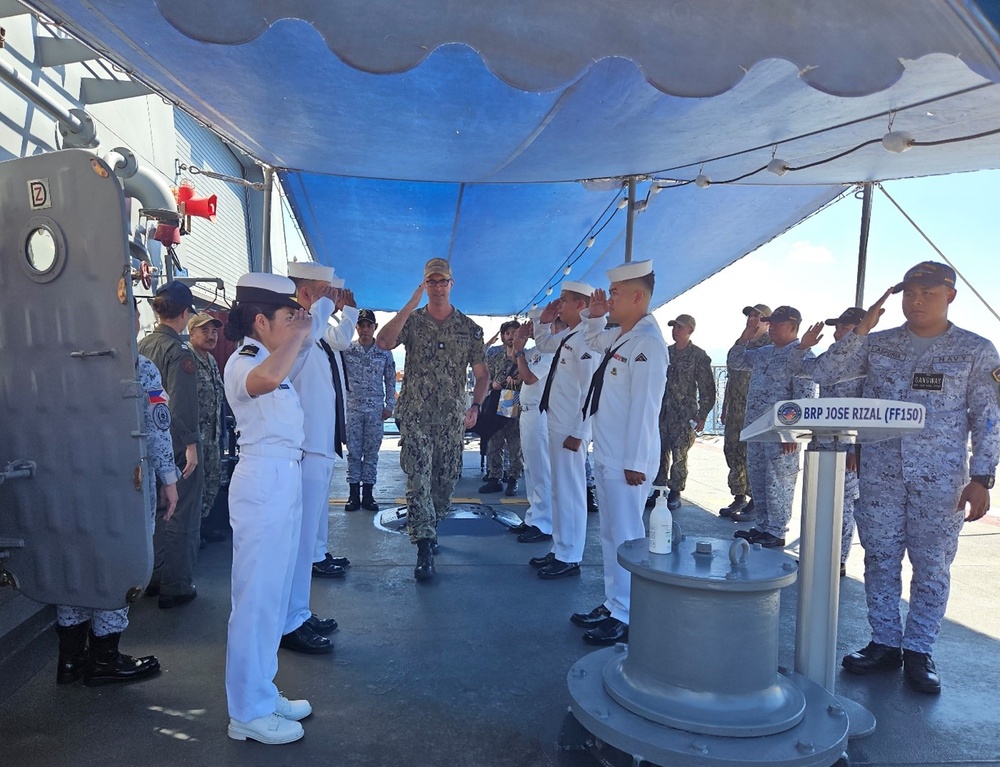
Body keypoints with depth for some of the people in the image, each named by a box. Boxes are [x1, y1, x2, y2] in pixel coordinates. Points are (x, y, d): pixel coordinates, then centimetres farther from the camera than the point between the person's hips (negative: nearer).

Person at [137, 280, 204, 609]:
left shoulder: (142, 345, 7)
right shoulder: (179, 352, -16)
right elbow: (182, 405, -22)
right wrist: (191, 444, -18)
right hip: (177, 446, -8)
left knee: (156, 511, 19)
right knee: (181, 517, 3)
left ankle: (155, 578, 31)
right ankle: (176, 587, 11)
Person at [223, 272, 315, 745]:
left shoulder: (265, 359, 15)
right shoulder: (242, 363, -15)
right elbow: (268, 379, -39)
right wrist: (300, 334, -27)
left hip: (285, 480, 10)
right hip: (263, 483, -10)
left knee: (274, 594, 17)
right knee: (257, 597, 0)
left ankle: (262, 694, 31)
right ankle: (248, 713, 14)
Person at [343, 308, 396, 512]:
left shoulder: (384, 352, 4)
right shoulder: (346, 351, 2)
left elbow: (390, 381, 7)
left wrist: (389, 406, 3)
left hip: (376, 410, 0)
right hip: (352, 409, 0)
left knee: (372, 452, 4)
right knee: (353, 452, 3)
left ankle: (368, 494, 11)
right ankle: (354, 494, 9)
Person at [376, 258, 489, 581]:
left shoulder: (469, 328, 5)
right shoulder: (411, 321, 2)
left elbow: (482, 374, 8)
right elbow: (383, 342, -18)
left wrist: (476, 405, -8)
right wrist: (411, 304, -19)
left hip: (452, 419, 2)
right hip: (415, 415, -2)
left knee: (446, 481, 10)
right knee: (418, 481, -10)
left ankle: (430, 530, 33)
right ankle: (424, 550, -8)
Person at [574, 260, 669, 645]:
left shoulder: (647, 342, -17)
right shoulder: (618, 335, 11)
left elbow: (644, 407, -21)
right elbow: (594, 340, 36)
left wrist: (636, 463, -21)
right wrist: (594, 315, 16)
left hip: (627, 461, -10)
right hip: (605, 455, 10)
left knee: (625, 537, 0)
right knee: (610, 535, 18)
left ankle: (626, 619, 12)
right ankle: (612, 606, 31)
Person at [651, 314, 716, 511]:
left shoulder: (698, 356, -5)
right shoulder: (666, 352, 10)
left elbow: (707, 389, -5)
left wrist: (702, 416, -8)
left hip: (684, 415, -4)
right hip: (662, 412, 4)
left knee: (679, 455, 1)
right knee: (660, 452, 6)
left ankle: (675, 494, 13)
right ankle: (659, 490, 18)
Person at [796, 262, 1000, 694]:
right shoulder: (878, 344, 6)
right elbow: (824, 374, -3)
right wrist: (860, 329, -10)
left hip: (940, 480, -2)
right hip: (880, 474, 2)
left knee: (932, 567, 6)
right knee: (880, 560, 8)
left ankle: (919, 651, 19)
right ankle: (885, 643, 21)